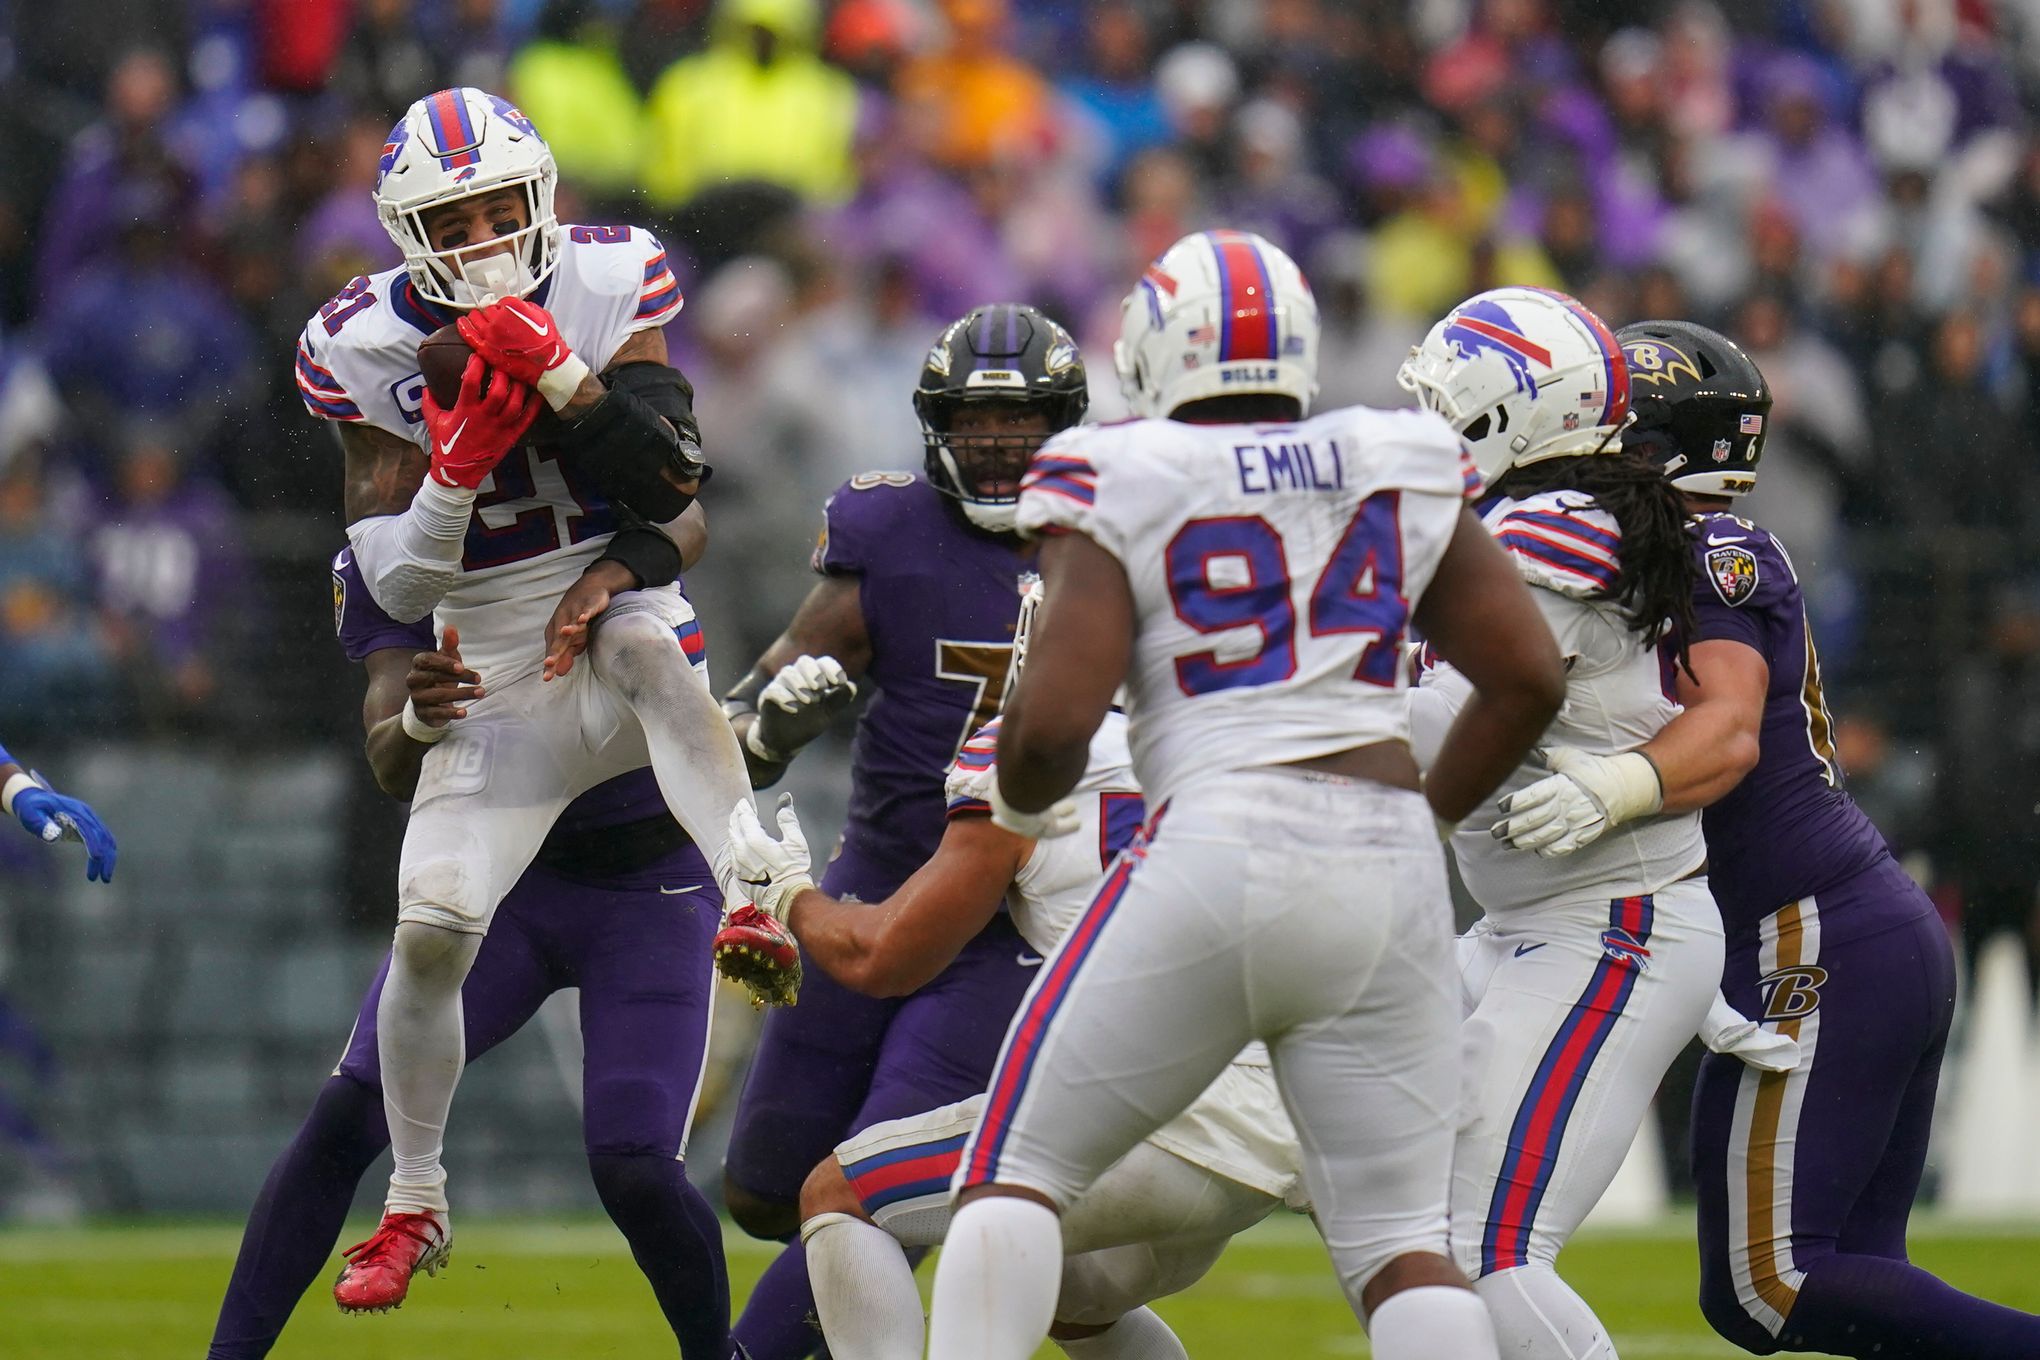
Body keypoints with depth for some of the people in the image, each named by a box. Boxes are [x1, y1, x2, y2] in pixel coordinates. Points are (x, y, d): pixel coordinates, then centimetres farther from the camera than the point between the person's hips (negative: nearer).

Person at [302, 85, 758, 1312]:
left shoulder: (613, 282, -8)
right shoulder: (366, 348, -6)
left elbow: (673, 485, -14)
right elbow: (397, 585, -7)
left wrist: (564, 379, -28)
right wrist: (458, 466, -26)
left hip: (618, 610, -1)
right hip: (499, 679, 1)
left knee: (650, 636, -37)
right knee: (431, 928, -8)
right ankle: (415, 1208, 14)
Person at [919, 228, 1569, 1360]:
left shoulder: (1123, 490, 1)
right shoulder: (1400, 474, 13)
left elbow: (1053, 720, -7)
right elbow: (1528, 675, 12)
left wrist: (1019, 804, 16)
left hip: (1218, 849, -4)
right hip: (1389, 866, 4)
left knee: (1017, 1173, 9)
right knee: (1398, 1243, 8)